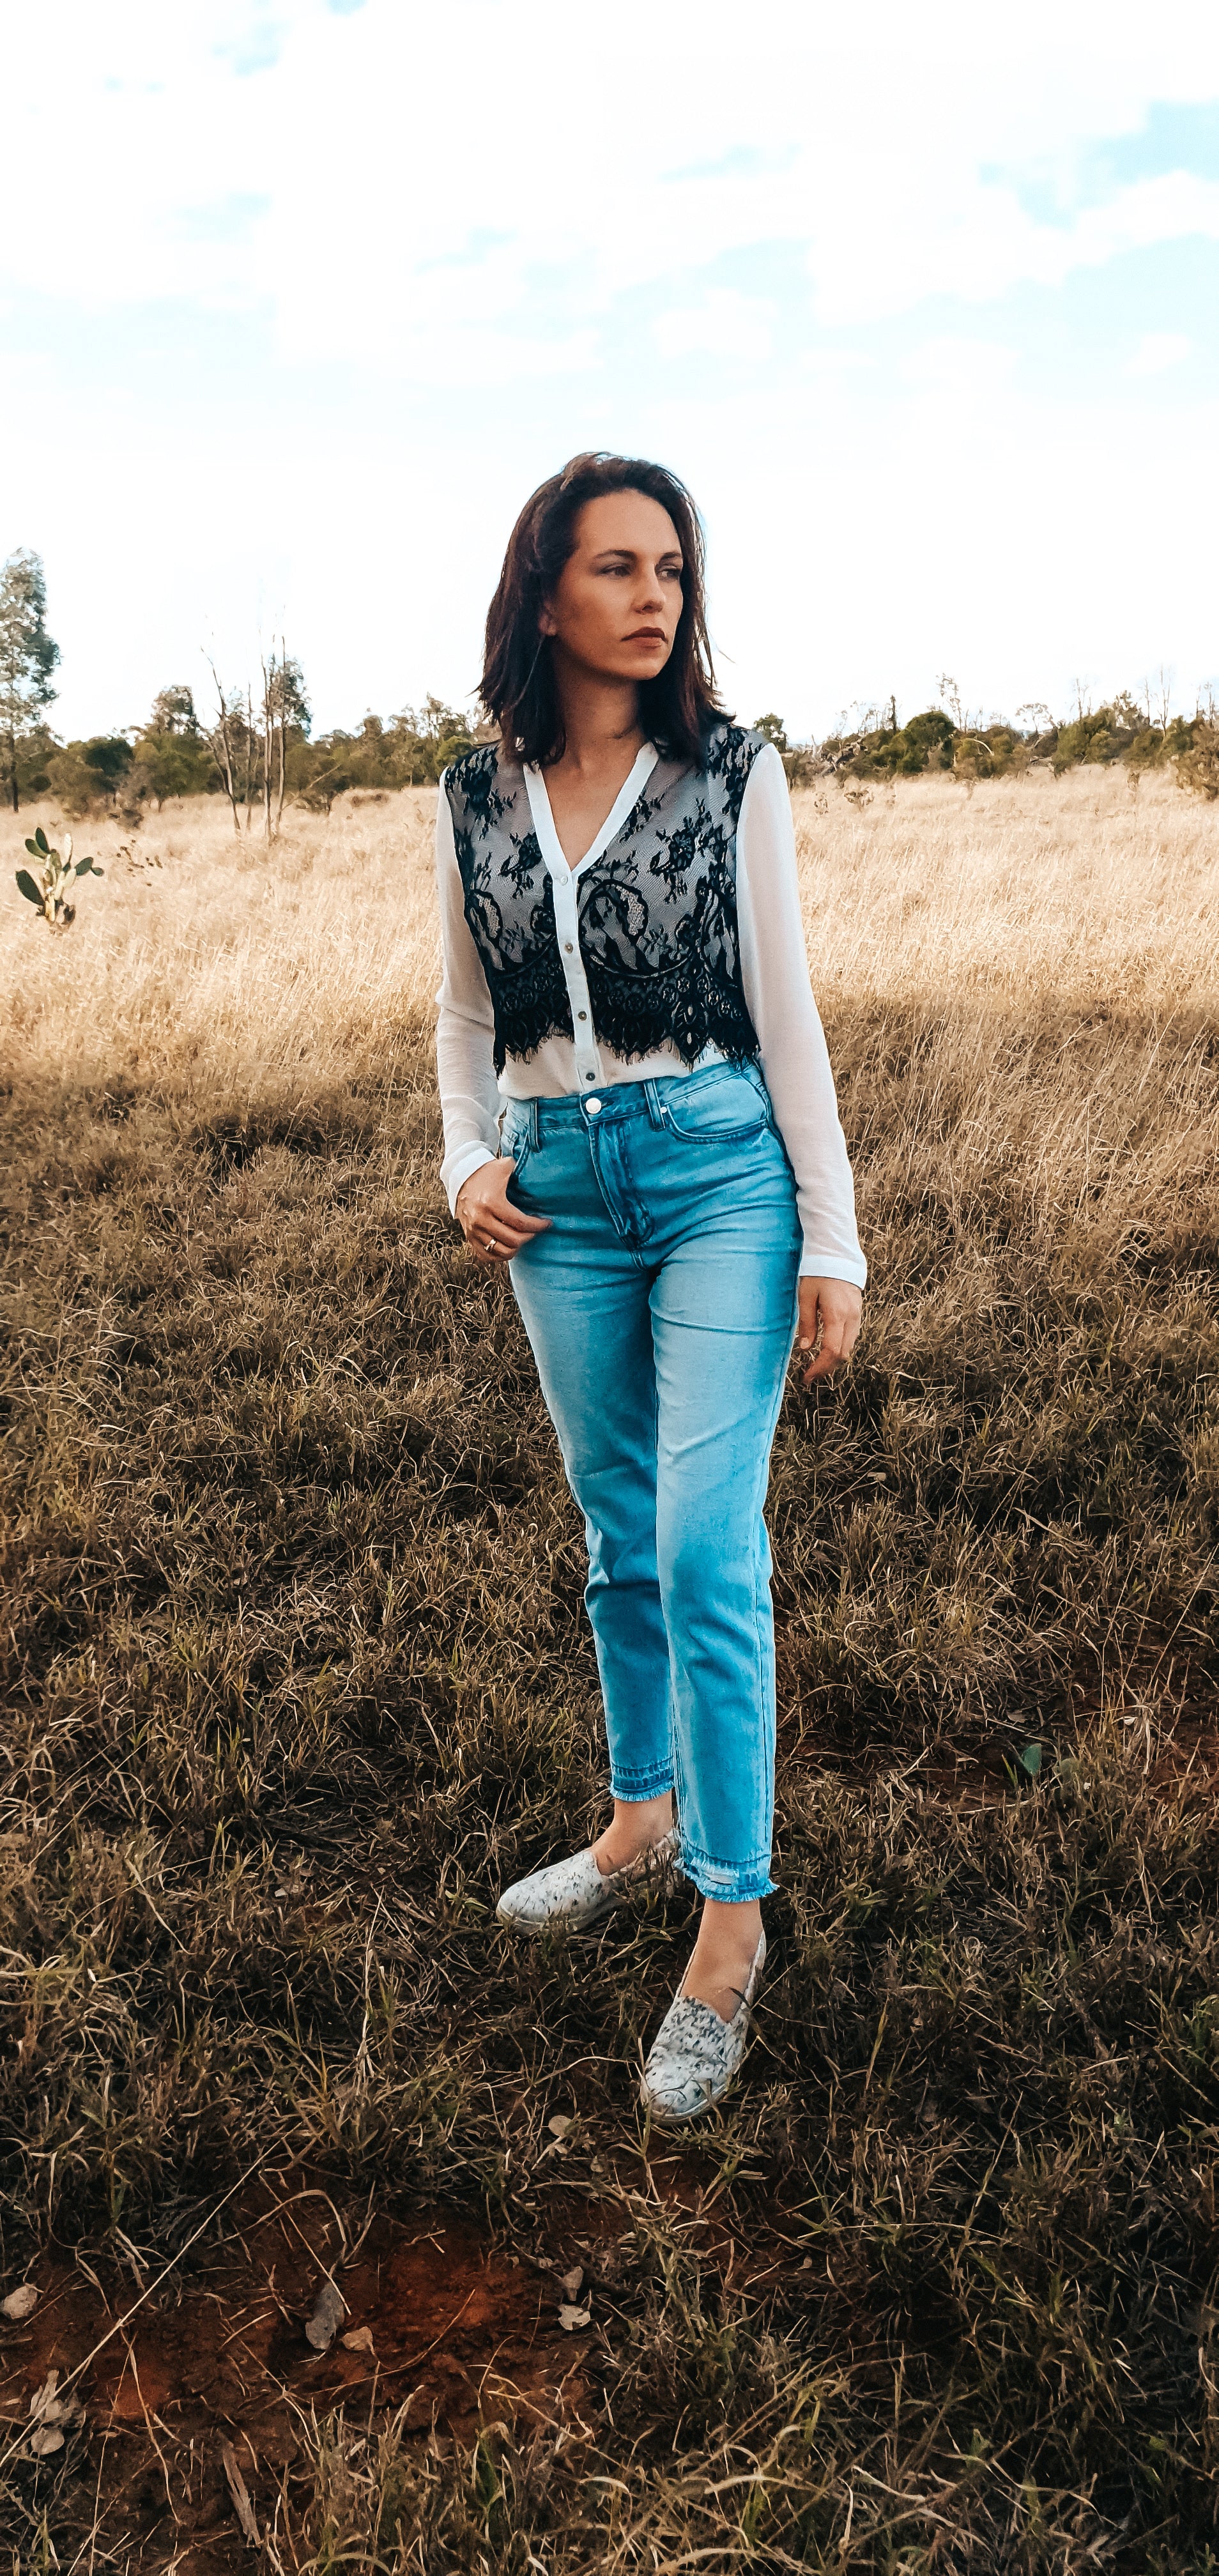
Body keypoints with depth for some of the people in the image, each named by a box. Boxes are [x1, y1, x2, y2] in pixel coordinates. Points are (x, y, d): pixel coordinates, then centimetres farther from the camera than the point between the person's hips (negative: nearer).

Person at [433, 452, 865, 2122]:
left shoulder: (735, 774, -3)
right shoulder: (473, 801, 5)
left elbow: (787, 1013, -4)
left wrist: (833, 1241, -6)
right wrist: (468, 1161, -2)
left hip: (722, 1173, -3)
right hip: (560, 1191, 4)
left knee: (705, 1551, -8)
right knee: (621, 1537, 15)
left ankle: (733, 1915, 7)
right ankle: (646, 1816, 35)